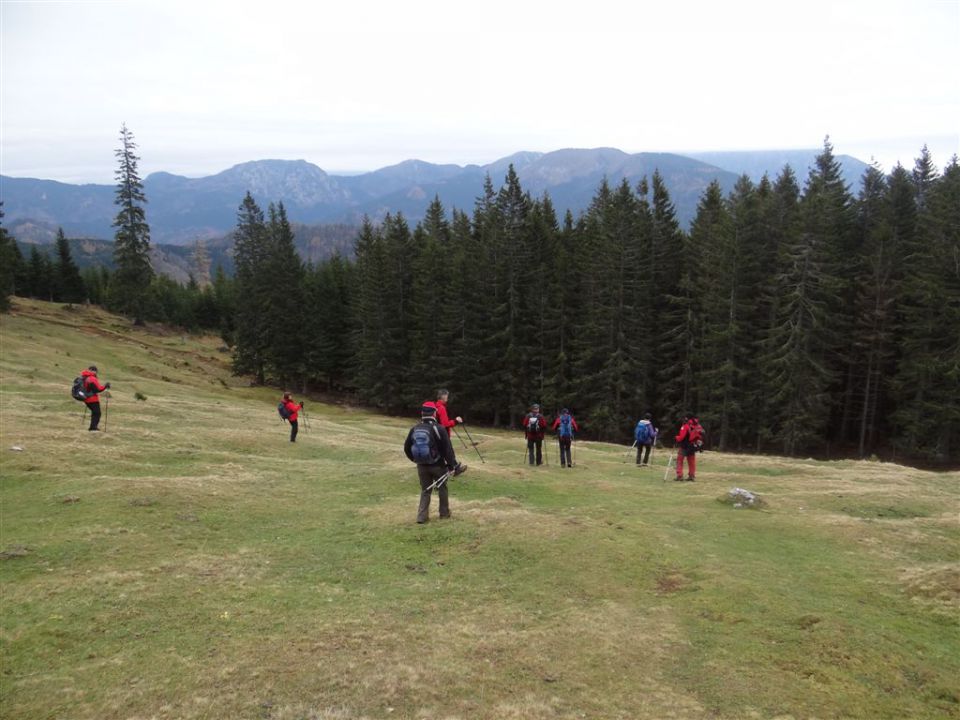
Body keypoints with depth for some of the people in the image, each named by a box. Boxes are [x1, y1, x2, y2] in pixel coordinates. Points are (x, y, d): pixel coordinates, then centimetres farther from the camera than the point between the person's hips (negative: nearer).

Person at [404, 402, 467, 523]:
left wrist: (415, 459, 22)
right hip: (437, 465, -3)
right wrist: (452, 465, -7)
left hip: (422, 466, 3)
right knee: (442, 488, 17)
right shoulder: (438, 429, -16)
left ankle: (422, 516, 6)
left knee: (425, 490, 14)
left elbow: (407, 447, 7)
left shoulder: (414, 429, -2)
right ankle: (444, 513, 27)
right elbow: (448, 449, -15)